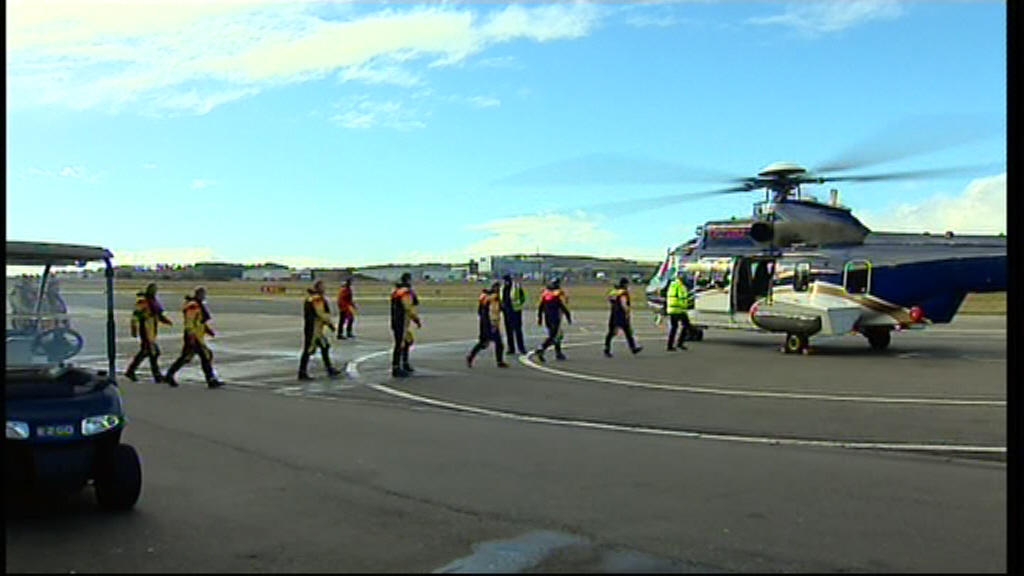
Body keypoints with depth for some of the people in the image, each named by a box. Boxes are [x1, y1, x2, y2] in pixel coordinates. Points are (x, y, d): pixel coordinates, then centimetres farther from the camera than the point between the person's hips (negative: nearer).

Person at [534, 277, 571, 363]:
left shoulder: (544, 294, 6)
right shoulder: (559, 295, -10)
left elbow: (540, 307, 9)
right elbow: (564, 307, -9)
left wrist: (539, 318, 17)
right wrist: (569, 317, 0)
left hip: (547, 319, 7)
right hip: (556, 319, -7)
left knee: (558, 334, 20)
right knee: (553, 337, -8)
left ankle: (558, 353, 23)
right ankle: (541, 349, -25)